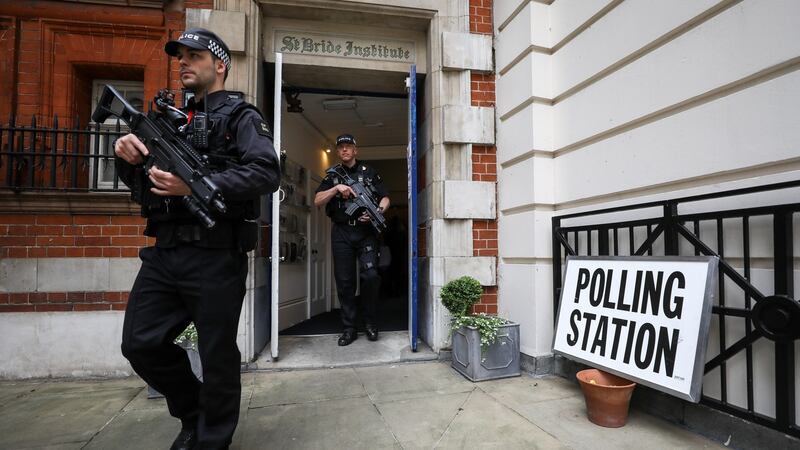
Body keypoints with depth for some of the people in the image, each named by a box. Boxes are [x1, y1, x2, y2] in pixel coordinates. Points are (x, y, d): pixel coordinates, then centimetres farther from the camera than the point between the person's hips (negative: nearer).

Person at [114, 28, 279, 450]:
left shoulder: (241, 115, 2)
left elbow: (267, 173, -14)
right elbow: (140, 182, 24)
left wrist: (196, 185, -22)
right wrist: (128, 155, 1)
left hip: (215, 257, -6)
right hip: (164, 253, 7)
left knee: (217, 355, 3)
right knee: (140, 343, 10)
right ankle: (193, 411, 33)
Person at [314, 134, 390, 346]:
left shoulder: (369, 172, 9)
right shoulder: (332, 175, 13)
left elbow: (385, 198, 8)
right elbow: (317, 201, 4)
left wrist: (376, 212, -12)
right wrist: (337, 188, -10)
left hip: (366, 231, -1)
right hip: (341, 233, 2)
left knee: (370, 276, -13)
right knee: (344, 282, 3)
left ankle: (369, 320, 9)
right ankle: (349, 328, 13)